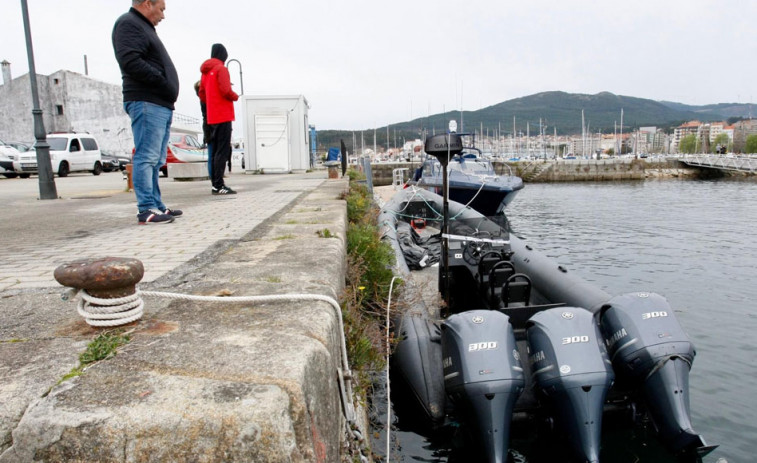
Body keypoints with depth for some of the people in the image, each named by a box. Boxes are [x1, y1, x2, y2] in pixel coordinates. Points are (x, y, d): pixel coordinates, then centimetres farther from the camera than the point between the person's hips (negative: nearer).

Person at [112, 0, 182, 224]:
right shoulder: (128, 23, -2)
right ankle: (146, 210, -12)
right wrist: (163, 82, -16)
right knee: (146, 157, -12)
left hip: (161, 104, 10)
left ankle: (156, 205, 14)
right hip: (146, 103, -10)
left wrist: (168, 91, 9)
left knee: (155, 160, 10)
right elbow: (130, 61, -18)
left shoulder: (144, 28, 29)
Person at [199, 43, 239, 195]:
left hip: (212, 117, 9)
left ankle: (216, 184, 14)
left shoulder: (205, 71, 18)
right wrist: (236, 96, 0)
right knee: (222, 151, -11)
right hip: (223, 116, -9)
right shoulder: (221, 69, -7)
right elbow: (226, 91, -17)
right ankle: (218, 185, -14)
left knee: (216, 150, 12)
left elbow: (201, 93, 20)